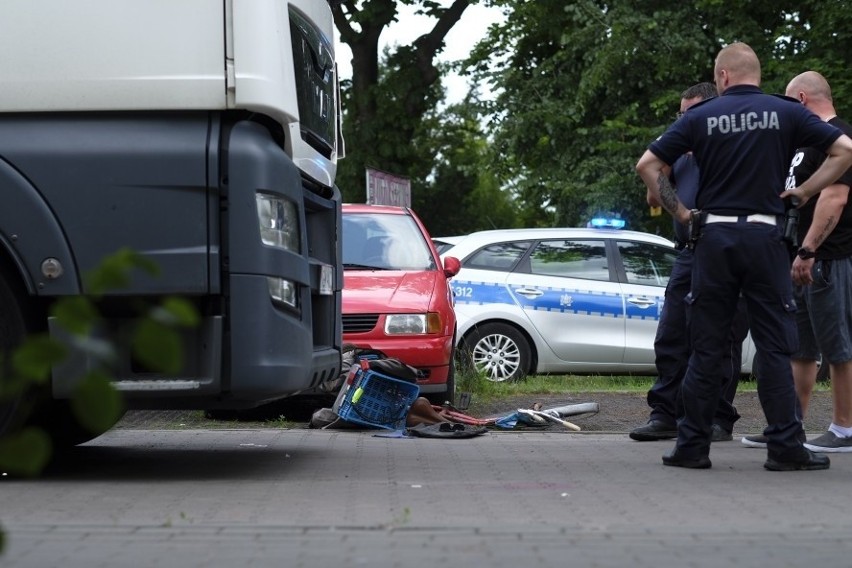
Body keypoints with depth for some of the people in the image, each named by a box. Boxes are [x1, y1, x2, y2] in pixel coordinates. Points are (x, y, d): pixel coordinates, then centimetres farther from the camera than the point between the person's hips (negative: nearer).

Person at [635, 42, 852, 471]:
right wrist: (805, 191, 4)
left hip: (713, 236, 1)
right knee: (775, 345, 3)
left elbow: (647, 165, 0)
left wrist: (681, 213, 5)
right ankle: (785, 447, 2)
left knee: (705, 346, 6)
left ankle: (692, 445, 8)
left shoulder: (701, 117, 5)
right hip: (764, 236, -1)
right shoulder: (786, 113, 4)